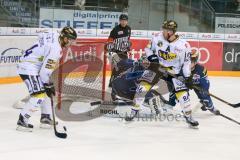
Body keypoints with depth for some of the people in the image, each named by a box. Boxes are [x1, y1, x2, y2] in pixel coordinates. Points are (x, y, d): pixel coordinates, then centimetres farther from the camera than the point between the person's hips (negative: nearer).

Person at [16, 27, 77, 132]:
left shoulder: (55, 36, 3)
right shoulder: (55, 48, -23)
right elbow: (45, 70, -24)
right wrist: (48, 85, -10)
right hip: (28, 68, -11)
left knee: (46, 91, 17)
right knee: (39, 95, -17)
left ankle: (46, 118, 24)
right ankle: (22, 121, -16)